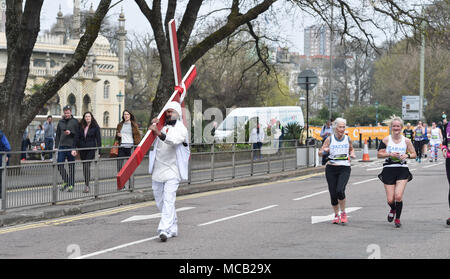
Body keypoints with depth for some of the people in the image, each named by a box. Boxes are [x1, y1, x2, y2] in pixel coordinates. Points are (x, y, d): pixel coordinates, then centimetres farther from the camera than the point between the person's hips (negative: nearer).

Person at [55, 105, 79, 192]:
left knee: (71, 166, 2)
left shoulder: (74, 122, 0)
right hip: (61, 146, 4)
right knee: (60, 165, -2)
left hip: (71, 146, -4)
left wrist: (70, 133, -18)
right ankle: (65, 181, 15)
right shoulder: (60, 122, 12)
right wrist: (56, 146, 10)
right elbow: (57, 135, 16)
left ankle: (71, 185, 8)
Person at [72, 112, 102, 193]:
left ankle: (86, 186, -17)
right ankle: (87, 184, 21)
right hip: (82, 149, 4)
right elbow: (77, 138, 6)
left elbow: (98, 139, -1)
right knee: (84, 166, 9)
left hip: (91, 149, -4)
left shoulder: (95, 127, -1)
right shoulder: (81, 126, 8)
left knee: (87, 165, -15)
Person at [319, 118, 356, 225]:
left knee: (340, 190, -21)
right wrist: (324, 151, -18)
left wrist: (352, 154, 4)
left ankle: (343, 213, 0)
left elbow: (351, 148, 25)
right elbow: (320, 153, 4)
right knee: (333, 194, 0)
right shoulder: (330, 139, 0)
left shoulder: (348, 139, 4)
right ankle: (336, 215, 23)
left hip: (344, 168, -1)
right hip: (331, 169, 1)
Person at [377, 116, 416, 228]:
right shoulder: (386, 140, 0)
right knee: (390, 200, 0)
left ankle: (397, 218, 7)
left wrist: (407, 155, -11)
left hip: (402, 170, 0)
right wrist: (390, 154, -16)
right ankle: (393, 210, 38)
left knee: (398, 196, -15)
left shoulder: (406, 141, 3)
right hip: (389, 170, 0)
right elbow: (379, 154, 1)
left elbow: (414, 154, 10)